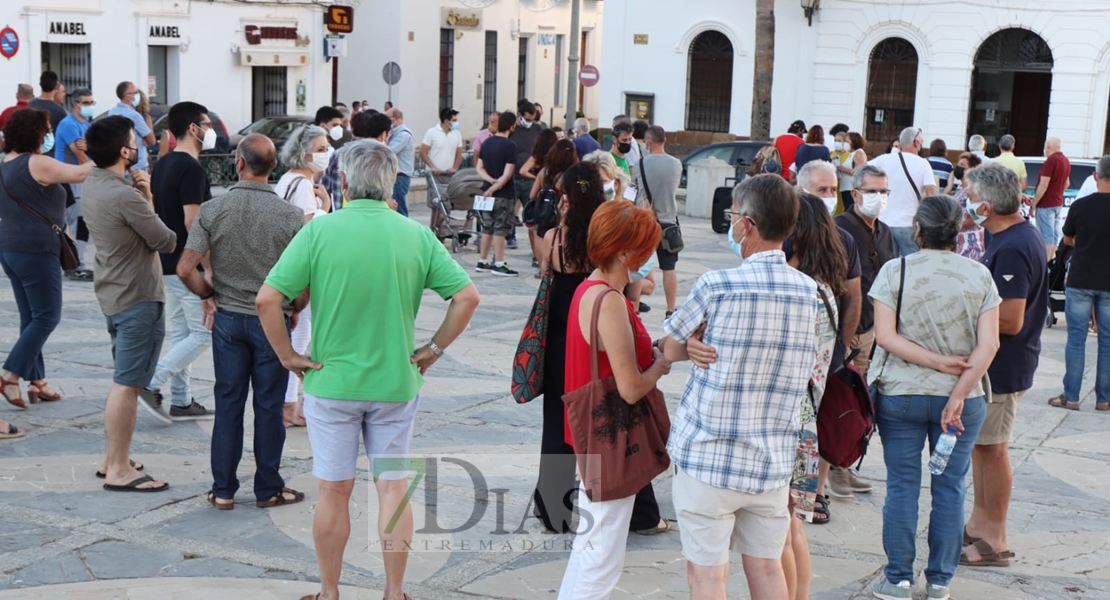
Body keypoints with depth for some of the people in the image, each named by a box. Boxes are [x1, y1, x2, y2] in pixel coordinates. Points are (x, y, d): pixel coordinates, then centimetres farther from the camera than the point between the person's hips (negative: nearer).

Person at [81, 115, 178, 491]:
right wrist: (147, 199, 1)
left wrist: (145, 197, -7)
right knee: (127, 384, -4)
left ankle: (113, 458, 26)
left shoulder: (93, 186, 6)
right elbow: (167, 242, -16)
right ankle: (119, 470, 1)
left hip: (114, 293, 10)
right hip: (138, 298, -10)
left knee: (124, 380, 19)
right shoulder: (124, 196, -24)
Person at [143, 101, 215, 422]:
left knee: (182, 333, 14)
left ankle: (181, 401, 17)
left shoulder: (163, 164, 11)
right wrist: (209, 267, -16)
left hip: (167, 262, 9)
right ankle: (151, 383, -5)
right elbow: (192, 221, -22)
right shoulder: (192, 169, -17)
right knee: (203, 333, -1)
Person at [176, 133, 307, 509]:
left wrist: (208, 296, 7)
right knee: (269, 406, 8)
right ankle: (268, 489, 18)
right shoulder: (290, 215, -11)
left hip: (228, 318, 2)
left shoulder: (212, 211, -7)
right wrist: (295, 308, 6)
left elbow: (185, 269, -10)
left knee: (228, 403, 10)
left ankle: (223, 490, 16)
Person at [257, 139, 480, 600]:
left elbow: (267, 299, -16)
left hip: (331, 382, -1)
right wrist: (433, 349, 2)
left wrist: (288, 356, -6)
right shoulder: (417, 235, -4)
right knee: (393, 488, 11)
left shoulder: (319, 230, -10)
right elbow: (467, 295, -5)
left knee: (334, 491, 10)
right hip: (396, 384, 1)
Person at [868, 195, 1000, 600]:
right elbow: (988, 344, -9)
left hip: (900, 395, -1)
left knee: (902, 486, 7)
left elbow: (884, 335, -12)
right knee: (950, 488, 10)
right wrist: (959, 393, -11)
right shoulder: (980, 276, -2)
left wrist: (936, 362, -10)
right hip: (961, 398, 1)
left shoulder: (895, 271, -5)